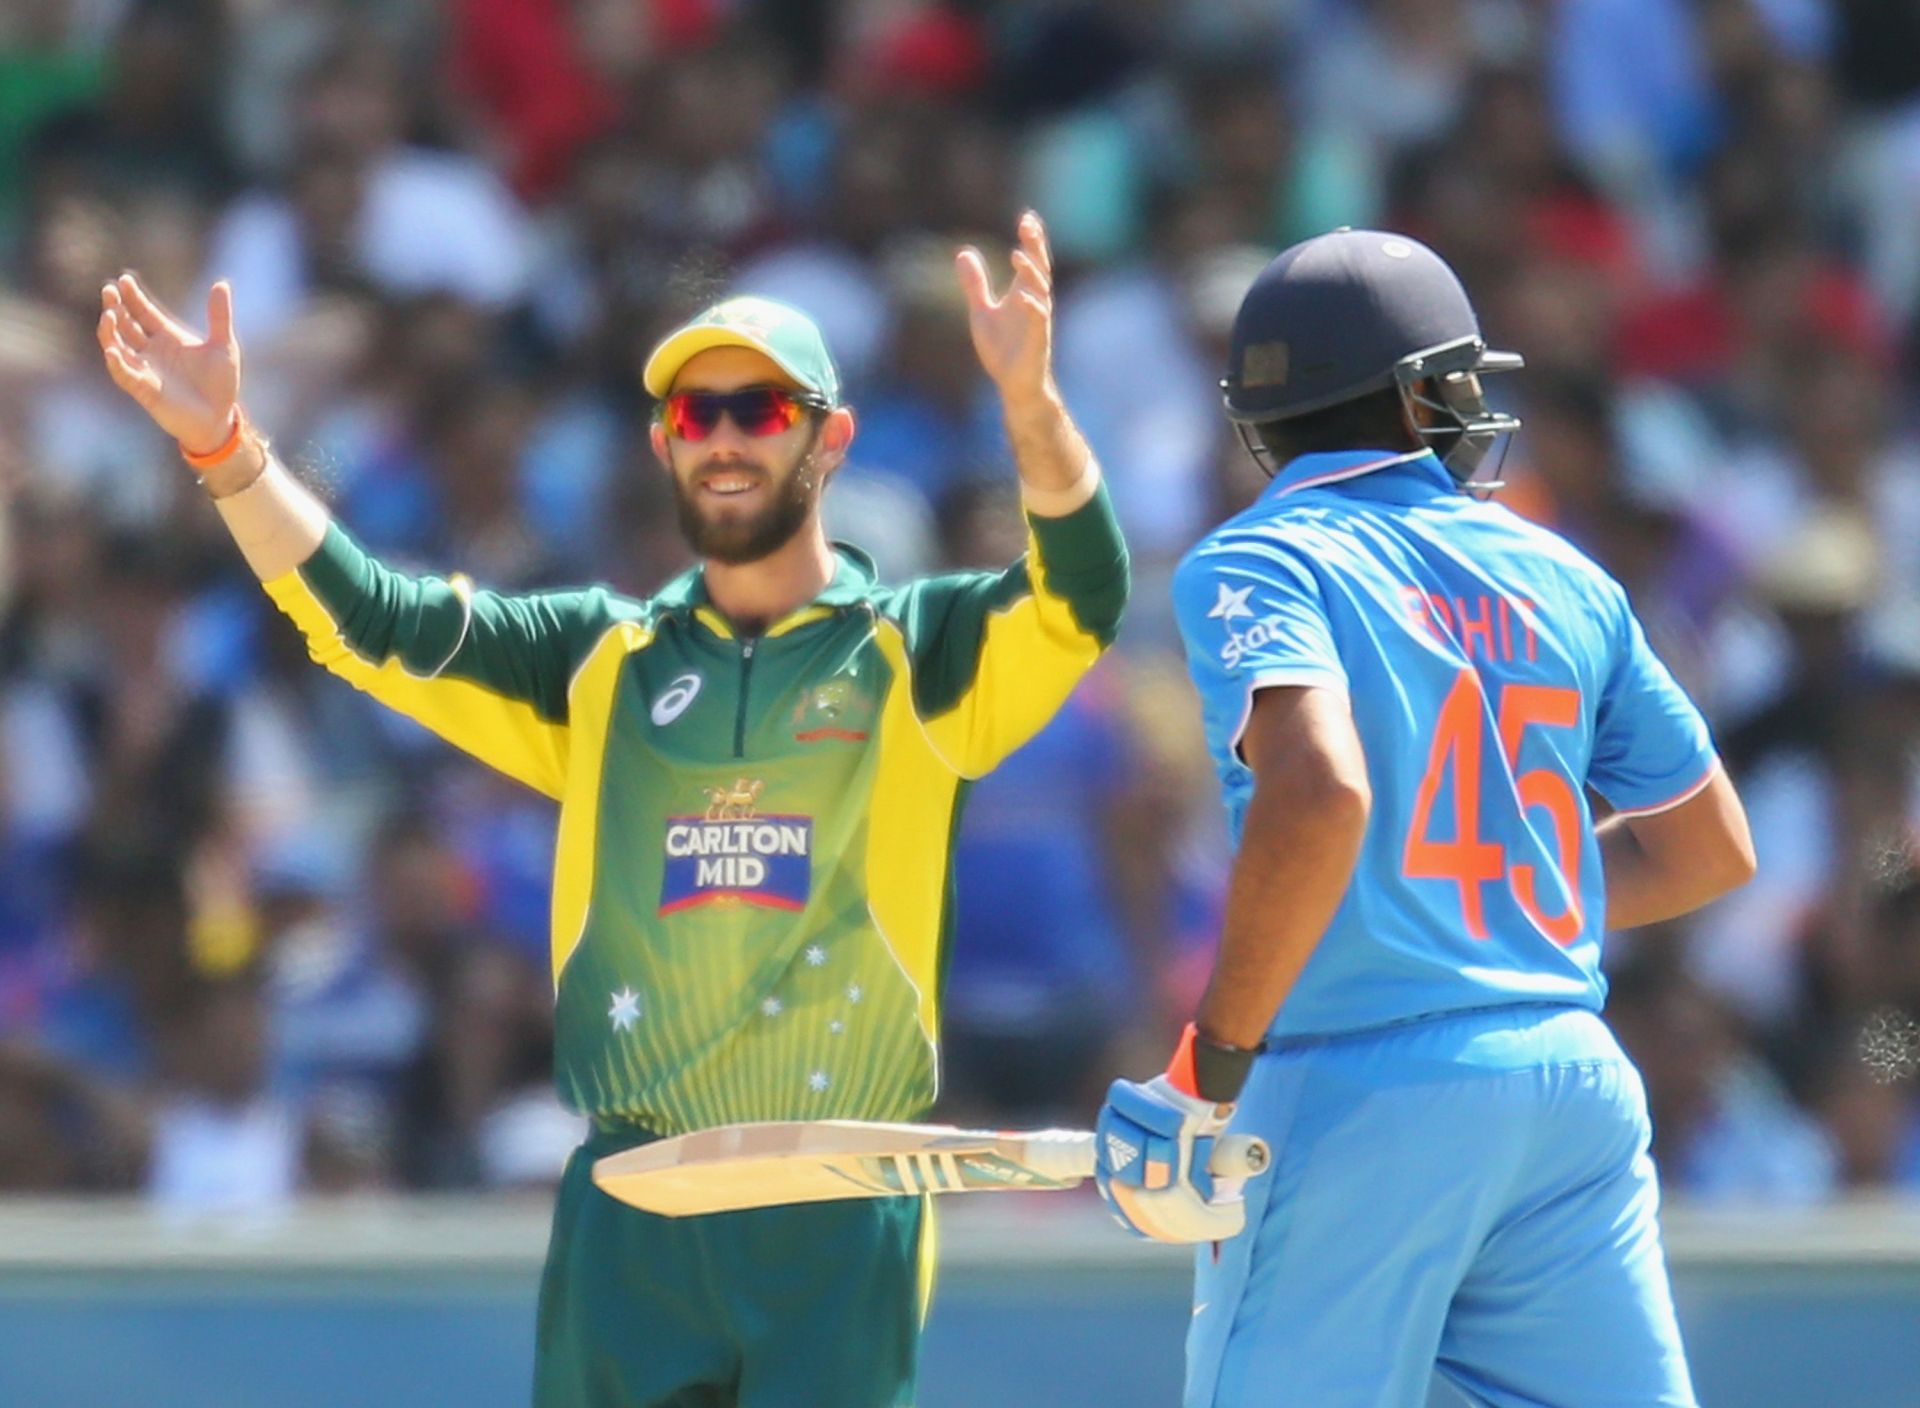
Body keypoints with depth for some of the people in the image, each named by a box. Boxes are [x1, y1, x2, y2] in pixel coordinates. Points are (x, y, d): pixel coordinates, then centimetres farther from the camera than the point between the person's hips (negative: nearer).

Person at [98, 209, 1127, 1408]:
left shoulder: (919, 655, 4)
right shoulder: (599, 665, 12)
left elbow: (1081, 597, -14)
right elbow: (372, 621, 4)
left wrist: (1029, 401, -33)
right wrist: (226, 449, -11)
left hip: (842, 1222, -3)